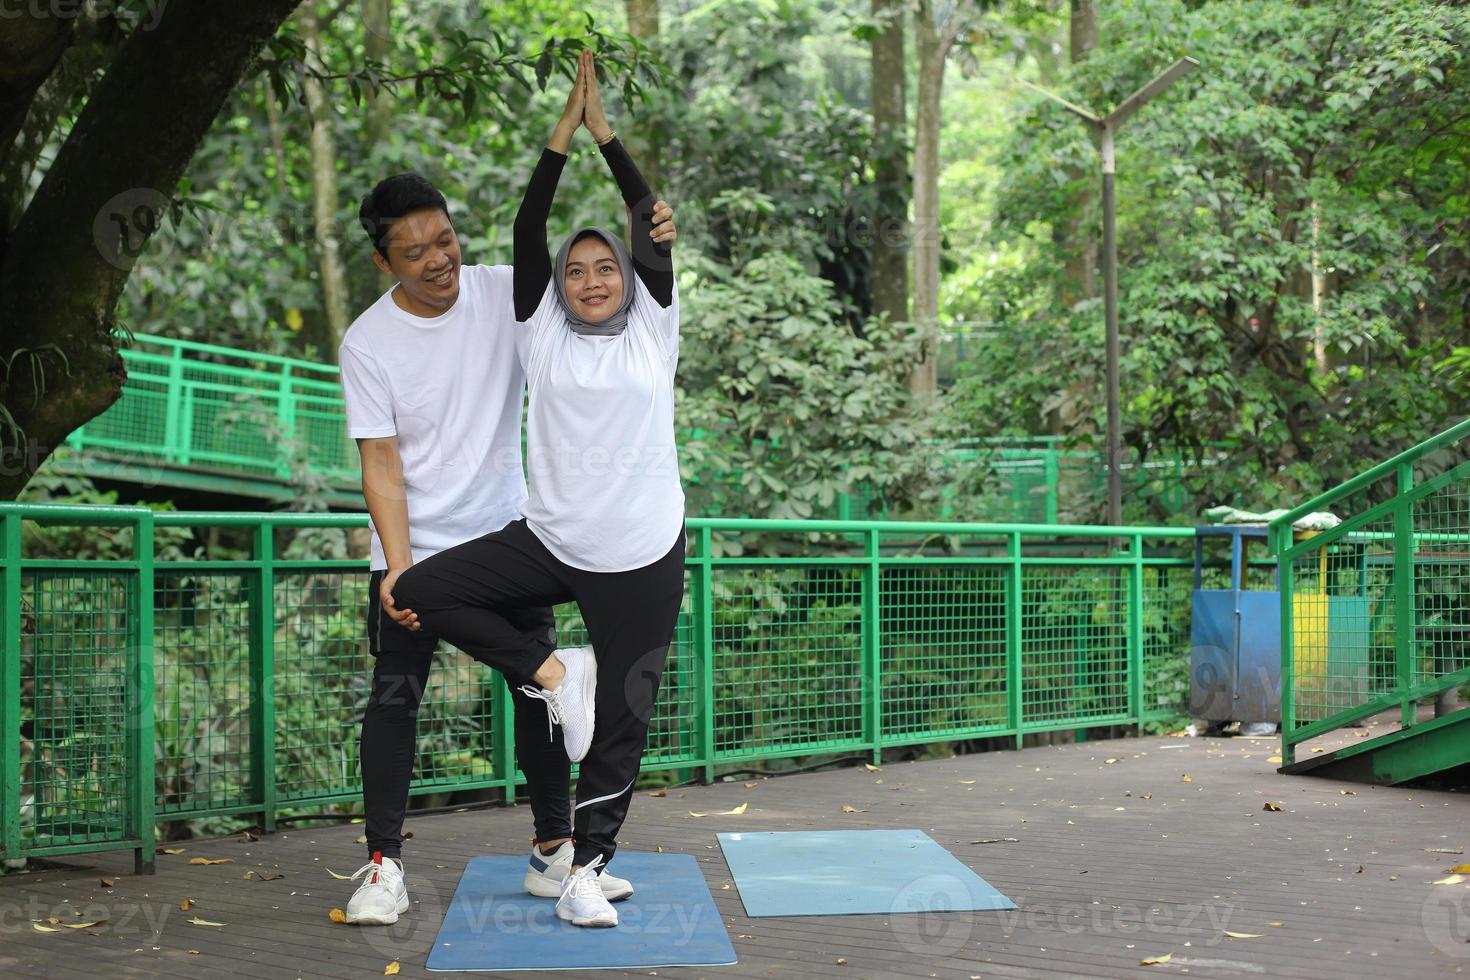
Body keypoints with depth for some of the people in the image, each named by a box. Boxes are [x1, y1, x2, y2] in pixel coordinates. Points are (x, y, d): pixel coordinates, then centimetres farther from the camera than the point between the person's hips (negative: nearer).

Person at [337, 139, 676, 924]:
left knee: (540, 688, 7)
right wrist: (397, 565, -24)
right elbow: (381, 461, -13)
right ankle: (383, 866, 6)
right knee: (394, 698, -3)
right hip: (416, 548, -3)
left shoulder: (506, 292, -6)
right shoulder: (368, 343, -11)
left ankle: (554, 853, 18)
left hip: (508, 536, 3)